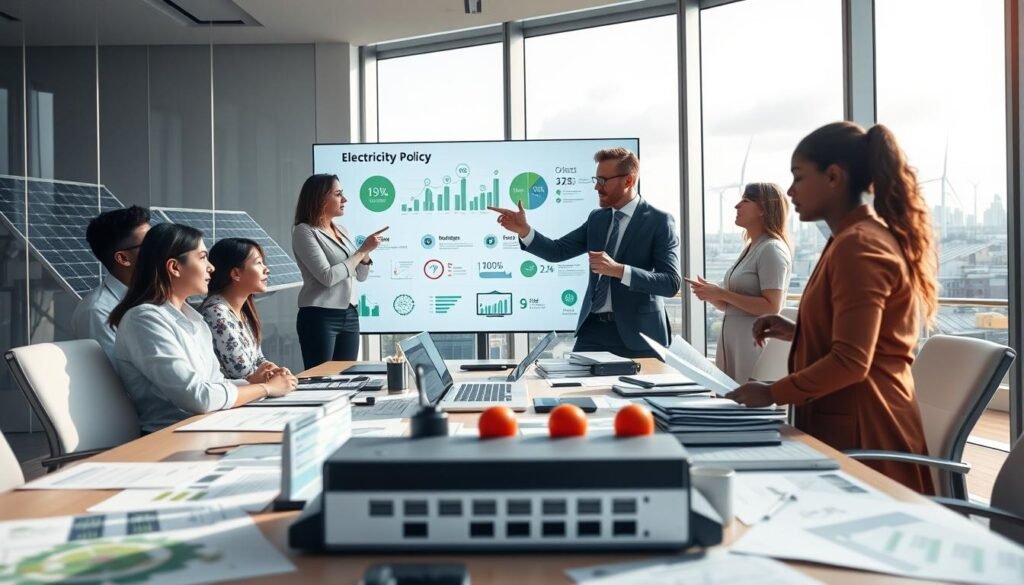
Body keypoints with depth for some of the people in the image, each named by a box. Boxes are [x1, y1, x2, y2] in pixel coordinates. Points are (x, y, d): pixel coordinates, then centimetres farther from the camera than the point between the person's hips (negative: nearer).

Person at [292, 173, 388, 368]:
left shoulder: (342, 231, 12)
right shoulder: (304, 231, -9)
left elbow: (360, 276, 16)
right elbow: (327, 277, -19)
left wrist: (366, 252, -4)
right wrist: (362, 250, -14)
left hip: (349, 315, 7)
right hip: (320, 317, -7)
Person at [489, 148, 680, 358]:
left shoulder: (659, 221, -7)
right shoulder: (597, 218, 12)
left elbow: (671, 283, -15)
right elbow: (558, 251, 7)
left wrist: (618, 269, -27)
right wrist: (524, 230, -9)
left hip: (637, 332, -5)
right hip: (594, 327, 5)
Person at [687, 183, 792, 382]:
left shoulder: (772, 249, -11)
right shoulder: (749, 249, 15)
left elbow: (771, 307, -19)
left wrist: (722, 293, -18)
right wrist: (712, 296, 0)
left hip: (756, 344, -8)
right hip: (732, 343, 9)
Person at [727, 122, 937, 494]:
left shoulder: (858, 246, -18)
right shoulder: (861, 238, 15)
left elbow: (850, 362, -23)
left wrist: (773, 393, -15)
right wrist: (797, 332, 11)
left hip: (861, 432, -10)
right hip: (853, 424, 10)